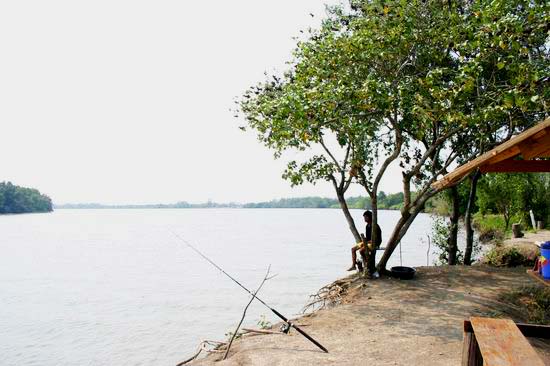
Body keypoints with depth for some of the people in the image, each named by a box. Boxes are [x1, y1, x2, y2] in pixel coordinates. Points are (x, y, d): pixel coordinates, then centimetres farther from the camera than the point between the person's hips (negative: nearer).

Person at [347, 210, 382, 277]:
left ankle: (367, 267, -15)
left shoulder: (375, 226, -18)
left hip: (374, 244, -10)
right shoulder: (367, 226, 10)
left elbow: (375, 239, -23)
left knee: (361, 251, -31)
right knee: (353, 248, 0)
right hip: (368, 242, 10)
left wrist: (366, 242, -23)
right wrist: (364, 240, -3)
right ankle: (353, 265, 0)